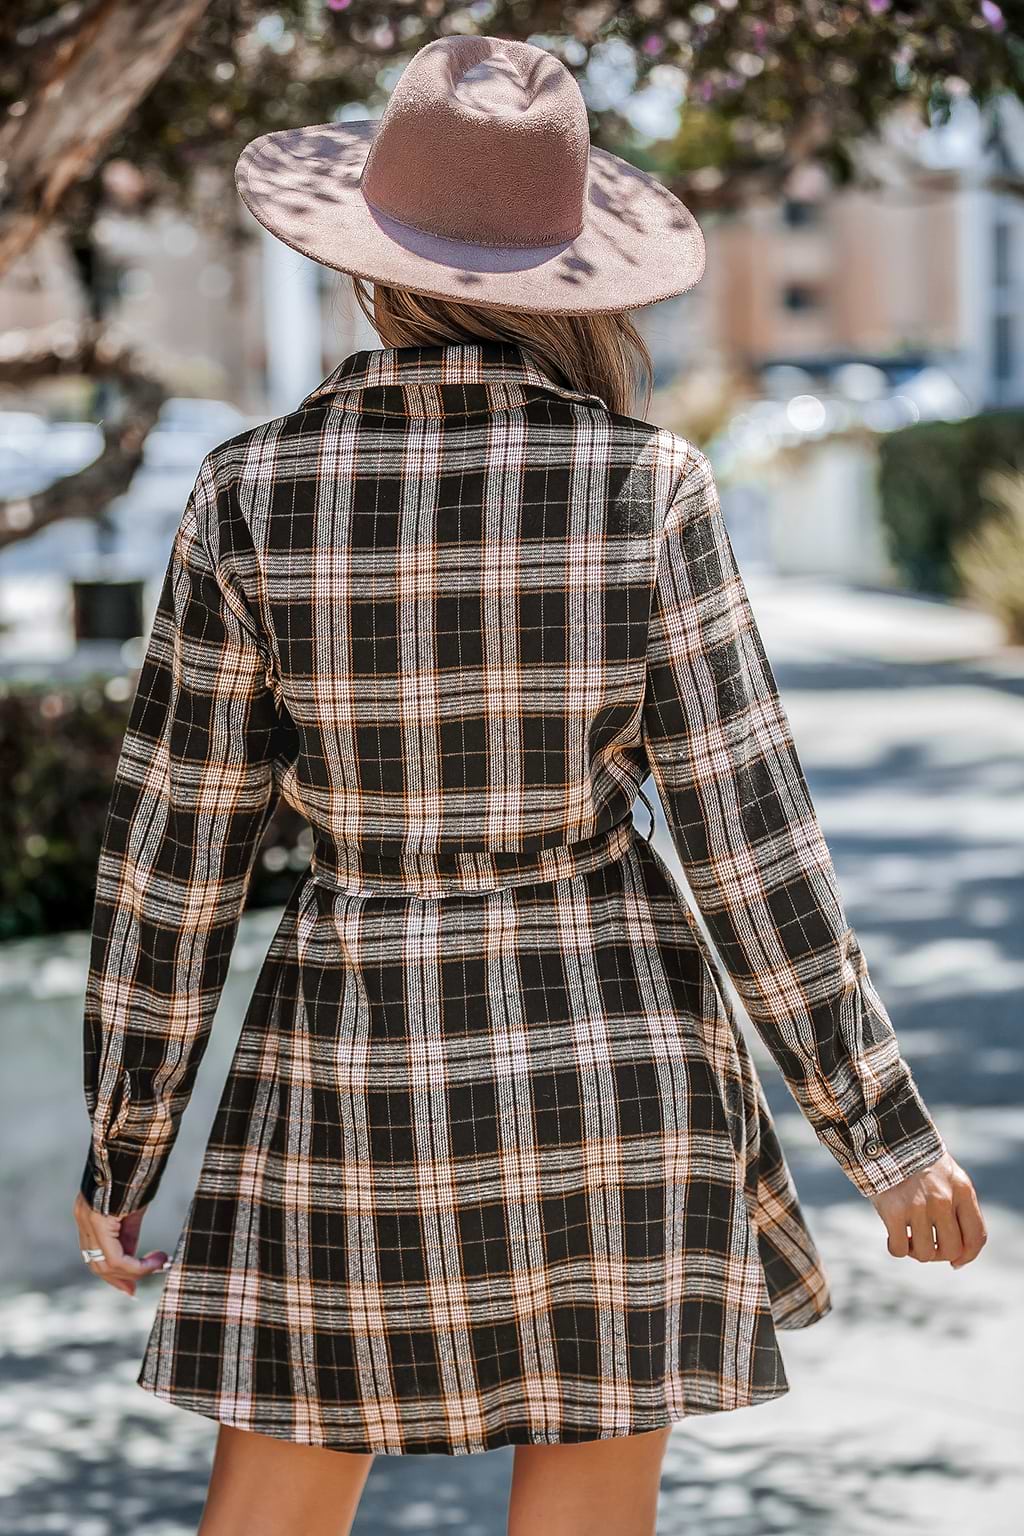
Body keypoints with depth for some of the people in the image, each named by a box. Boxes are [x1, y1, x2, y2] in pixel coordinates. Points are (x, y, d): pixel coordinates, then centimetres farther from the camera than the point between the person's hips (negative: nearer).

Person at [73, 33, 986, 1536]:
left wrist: (122, 1142, 9)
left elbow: (173, 849, -3)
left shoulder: (252, 494, -7)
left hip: (354, 1064, 1)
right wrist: (887, 1131, 0)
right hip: (609, 1058, -1)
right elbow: (750, 836, -9)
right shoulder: (647, 486, -10)